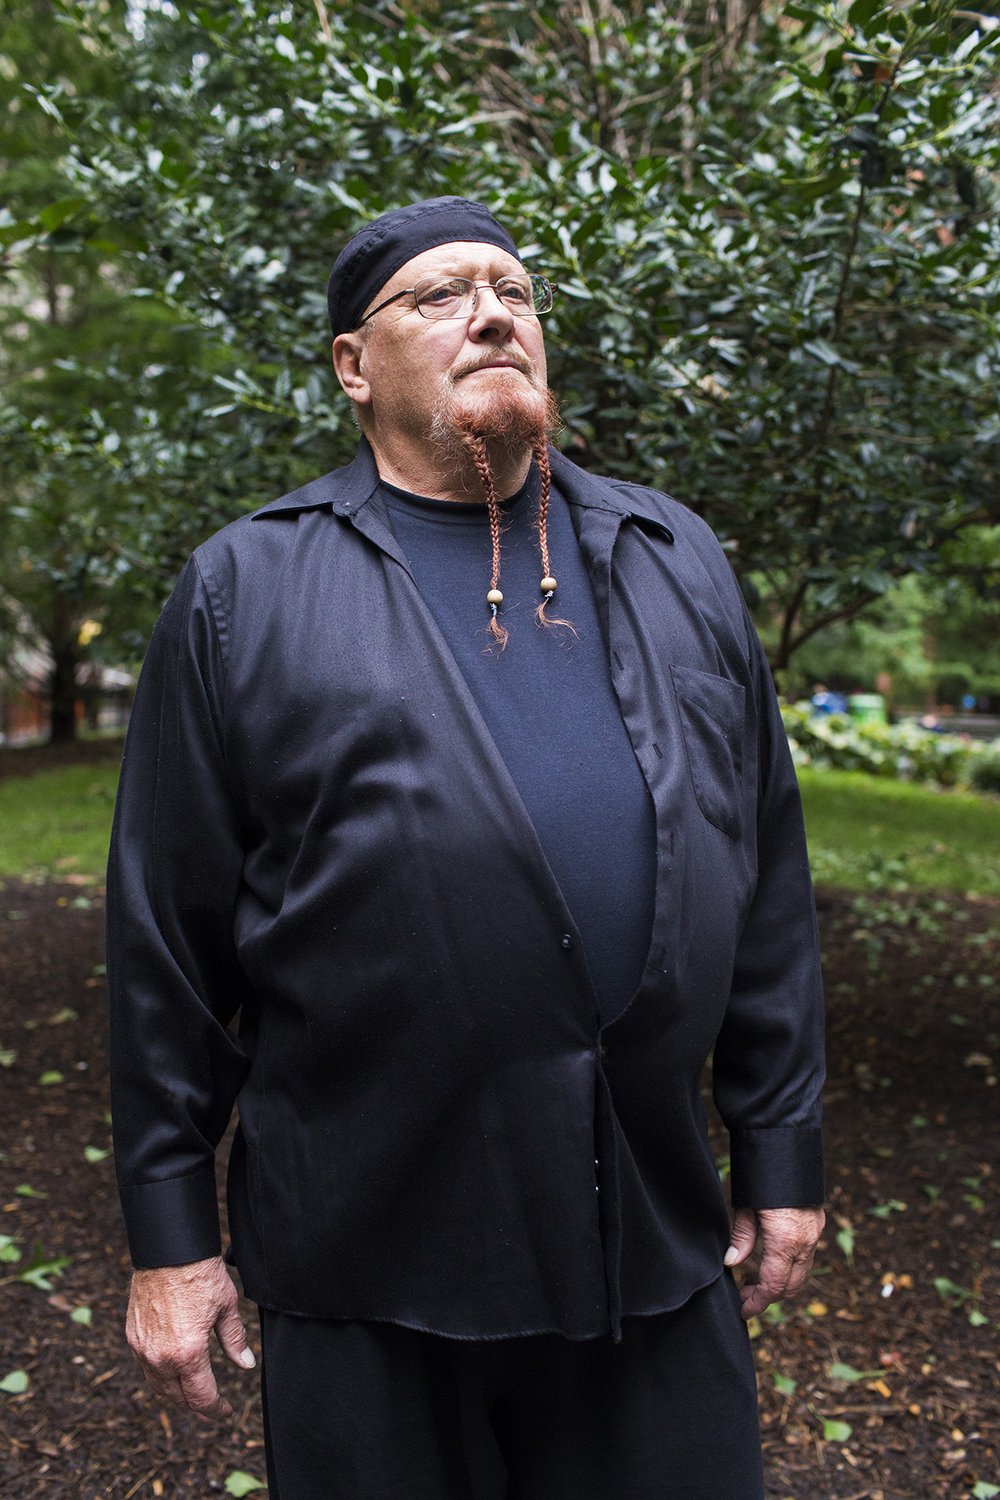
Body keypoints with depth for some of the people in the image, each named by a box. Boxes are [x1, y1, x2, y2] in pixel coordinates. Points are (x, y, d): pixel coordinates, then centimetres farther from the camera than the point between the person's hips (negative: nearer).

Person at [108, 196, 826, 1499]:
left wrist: (782, 1145, 7)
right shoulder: (246, 591, -2)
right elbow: (169, 934, -2)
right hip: (364, 1259, -2)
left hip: (660, 1239, 3)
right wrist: (170, 1228, -1)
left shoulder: (675, 561, 7)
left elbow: (765, 879, 8)